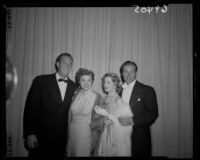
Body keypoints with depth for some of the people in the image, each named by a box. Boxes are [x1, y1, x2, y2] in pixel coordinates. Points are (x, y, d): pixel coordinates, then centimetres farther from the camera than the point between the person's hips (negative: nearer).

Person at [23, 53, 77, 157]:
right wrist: (29, 134, -11)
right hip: (41, 138, -2)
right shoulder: (41, 81, -5)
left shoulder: (74, 87, 4)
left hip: (62, 139, 3)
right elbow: (30, 108, -6)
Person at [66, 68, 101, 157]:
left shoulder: (97, 96, -13)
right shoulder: (75, 93, 1)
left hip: (86, 131, -4)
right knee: (71, 153, 16)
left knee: (82, 153, 7)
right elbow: (70, 112, 7)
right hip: (72, 130, 4)